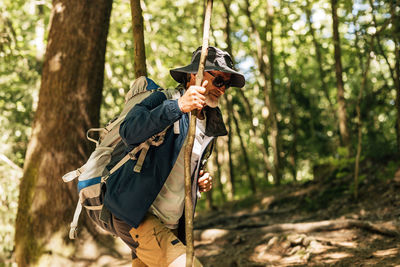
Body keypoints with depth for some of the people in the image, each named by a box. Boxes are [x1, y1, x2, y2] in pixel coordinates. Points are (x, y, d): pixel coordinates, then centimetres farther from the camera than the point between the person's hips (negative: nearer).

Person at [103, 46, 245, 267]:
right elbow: (129, 132, -30)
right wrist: (178, 106, -41)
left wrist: (201, 181, 4)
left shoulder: (210, 126, 13)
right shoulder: (163, 100, -10)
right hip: (136, 214, -8)